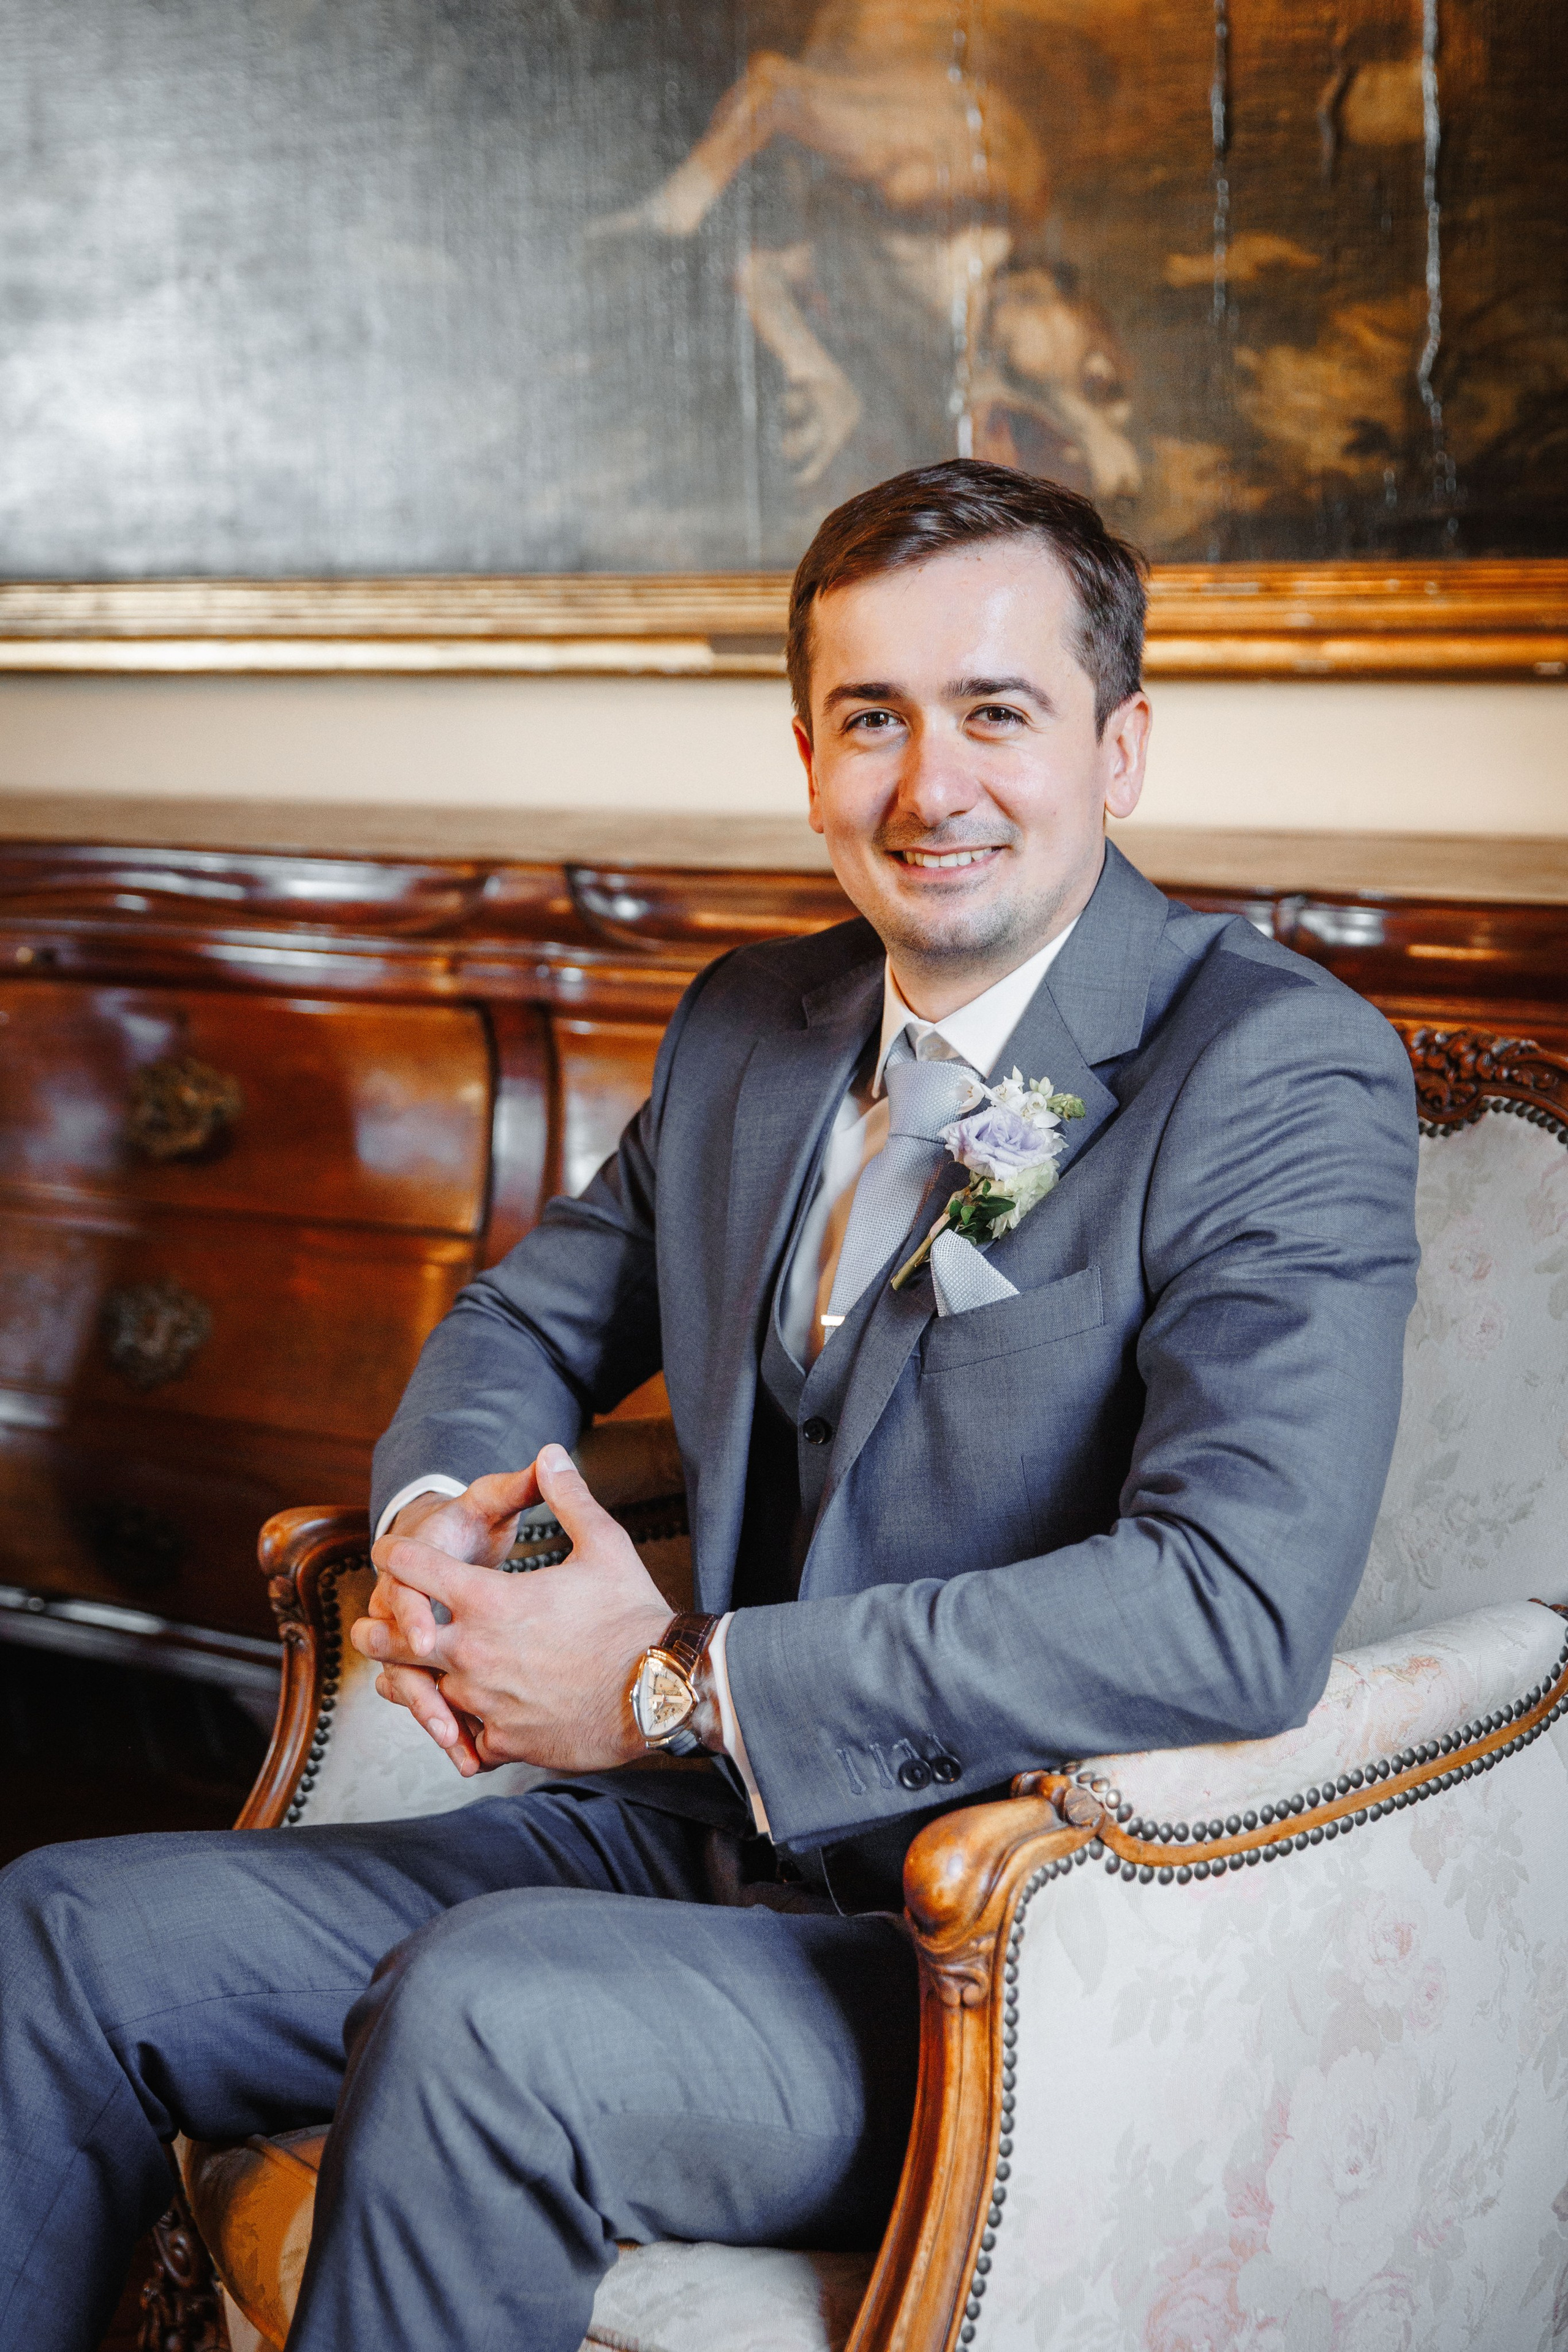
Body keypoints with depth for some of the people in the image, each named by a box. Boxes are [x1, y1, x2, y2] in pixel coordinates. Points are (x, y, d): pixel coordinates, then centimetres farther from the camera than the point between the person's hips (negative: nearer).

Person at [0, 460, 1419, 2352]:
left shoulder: (1286, 1077, -14)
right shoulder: (752, 1027, 10)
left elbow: (1240, 1611, -26)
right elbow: (533, 1316, 25)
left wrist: (679, 1685, -23)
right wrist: (429, 1517, -2)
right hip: (705, 1846, 8)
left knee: (484, 2012, -32)